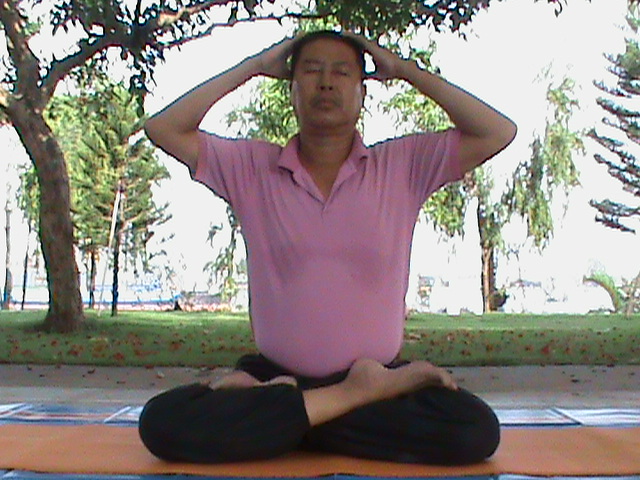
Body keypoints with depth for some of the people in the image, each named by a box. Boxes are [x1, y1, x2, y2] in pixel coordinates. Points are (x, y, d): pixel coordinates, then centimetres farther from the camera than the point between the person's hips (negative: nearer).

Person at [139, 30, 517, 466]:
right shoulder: (252, 168, 5)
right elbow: (163, 128, 1)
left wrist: (407, 70, 3)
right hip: (275, 371, 0)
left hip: (376, 373, 0)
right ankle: (361, 396, -16)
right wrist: (252, 67, 4)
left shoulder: (402, 166, 4)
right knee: (164, 422, -26)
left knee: (475, 430, -28)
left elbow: (498, 133, -2)